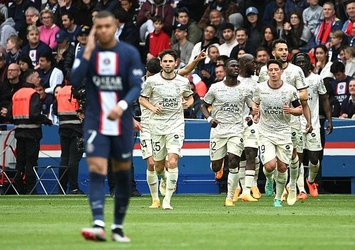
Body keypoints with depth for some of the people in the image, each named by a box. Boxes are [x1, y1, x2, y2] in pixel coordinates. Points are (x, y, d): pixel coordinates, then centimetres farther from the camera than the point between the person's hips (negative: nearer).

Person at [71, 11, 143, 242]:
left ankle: (118, 227, 20)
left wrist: (122, 105, -27)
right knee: (96, 171, -15)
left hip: (122, 124, 0)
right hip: (96, 123, 0)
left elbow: (136, 86, -9)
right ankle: (99, 225, -25)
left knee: (123, 174, 7)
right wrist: (88, 51, -17)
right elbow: (75, 80, -11)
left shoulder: (130, 53, -3)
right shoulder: (88, 52, 1)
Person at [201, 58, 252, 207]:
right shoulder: (216, 88, 1)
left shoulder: (244, 90, 3)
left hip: (236, 129, 0)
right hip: (218, 128, 0)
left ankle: (230, 197, -9)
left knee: (233, 161, -17)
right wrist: (209, 118, -9)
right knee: (215, 167, 0)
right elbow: (204, 105, 10)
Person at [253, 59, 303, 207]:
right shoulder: (260, 88, -4)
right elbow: (255, 102, 16)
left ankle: (278, 198, 20)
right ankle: (269, 179, 20)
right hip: (266, 133, -1)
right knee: (270, 166, -17)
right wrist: (255, 110, -7)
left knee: (282, 168, 1)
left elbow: (300, 109, 5)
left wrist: (291, 110, -17)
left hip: (284, 133, 1)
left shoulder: (290, 90, -6)